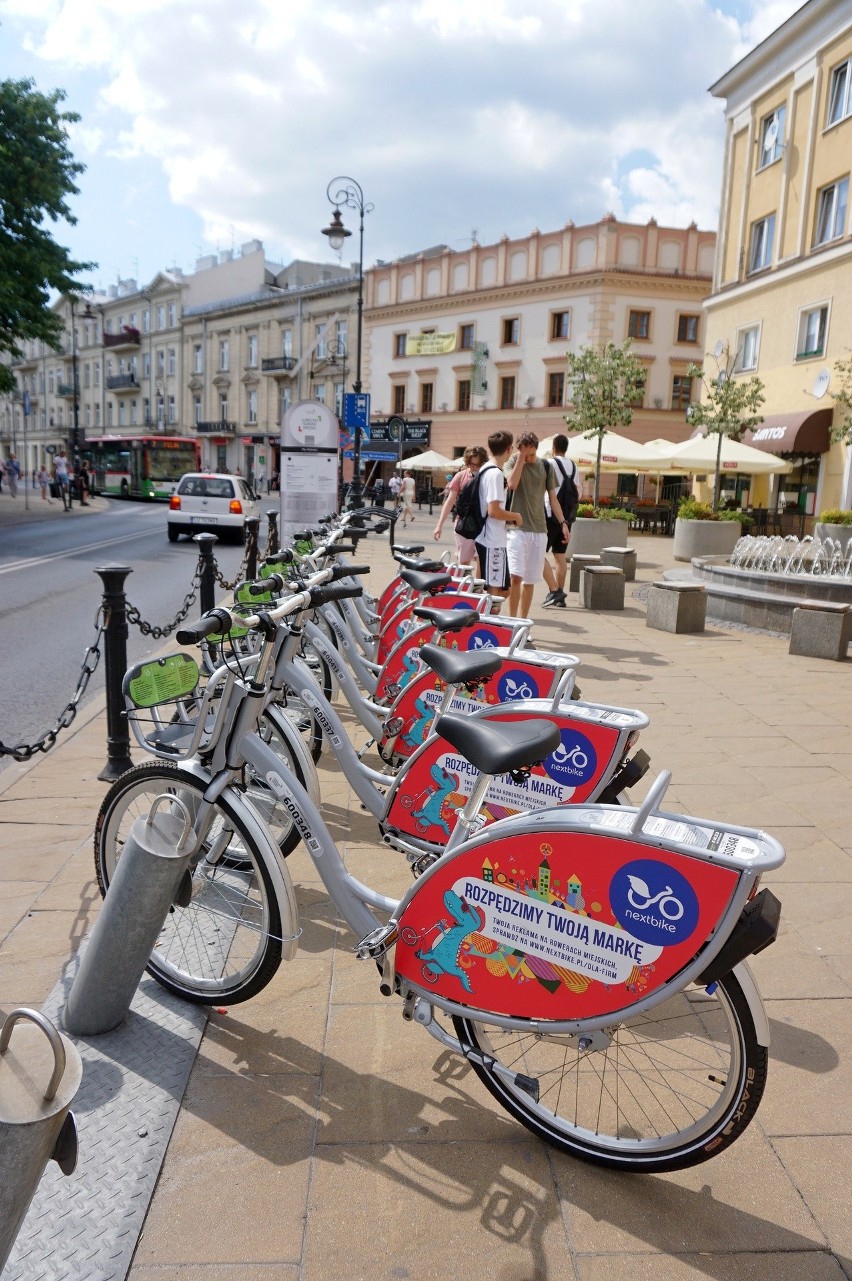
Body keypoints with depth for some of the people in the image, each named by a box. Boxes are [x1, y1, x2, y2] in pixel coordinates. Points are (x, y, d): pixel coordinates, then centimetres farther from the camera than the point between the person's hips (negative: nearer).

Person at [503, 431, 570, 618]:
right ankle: (512, 619, -4)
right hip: (517, 527, -3)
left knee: (530, 580, 7)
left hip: (539, 529, 4)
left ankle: (522, 619, 16)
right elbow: (512, 483, -19)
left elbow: (553, 498, 13)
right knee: (516, 576, -15)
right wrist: (521, 457, -14)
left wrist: (563, 522, 4)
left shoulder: (546, 467, 10)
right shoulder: (513, 462, 1)